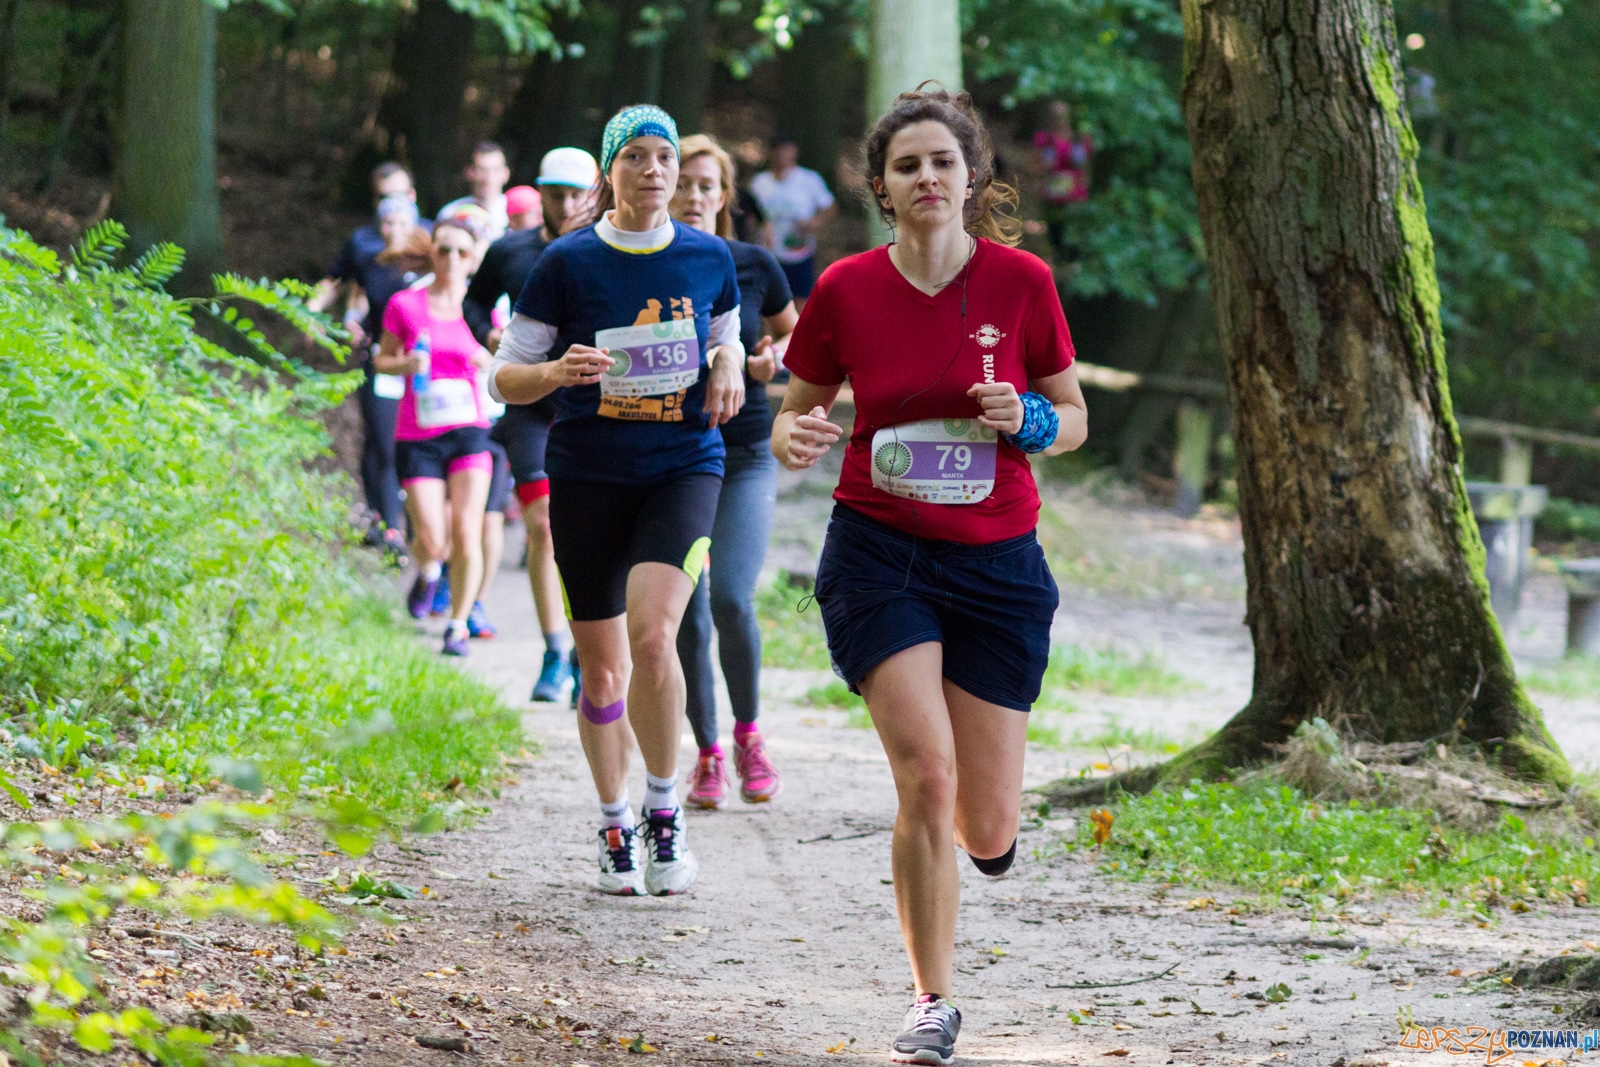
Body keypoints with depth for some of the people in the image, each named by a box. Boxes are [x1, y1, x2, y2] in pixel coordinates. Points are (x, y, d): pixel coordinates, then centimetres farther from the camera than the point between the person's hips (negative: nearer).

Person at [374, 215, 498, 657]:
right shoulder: (405, 304, 1)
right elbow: (382, 360, 12)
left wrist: (488, 360, -7)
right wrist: (406, 364, -10)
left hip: (468, 430, 1)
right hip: (417, 437, -1)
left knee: (466, 533, -10)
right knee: (431, 541, -5)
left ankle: (458, 625, 5)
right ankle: (428, 571, 32)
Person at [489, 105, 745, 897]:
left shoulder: (710, 258, 3)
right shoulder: (567, 263, -3)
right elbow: (504, 379, 0)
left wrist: (727, 371, -1)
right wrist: (557, 371, -21)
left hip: (683, 469, 0)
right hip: (588, 478, 0)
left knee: (652, 634, -22)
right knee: (602, 667, 6)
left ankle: (665, 809, -3)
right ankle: (615, 827, 26)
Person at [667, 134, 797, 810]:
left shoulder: (753, 266, -1)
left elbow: (792, 329, 17)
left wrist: (775, 355, -4)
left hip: (746, 455, -1)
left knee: (731, 599, -15)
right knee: (687, 614, 0)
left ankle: (748, 732, 8)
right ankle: (706, 755, 15)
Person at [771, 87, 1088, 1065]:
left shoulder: (1021, 281, -5)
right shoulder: (846, 290, -4)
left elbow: (1074, 418, 6)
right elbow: (797, 412, 8)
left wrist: (1030, 421, -16)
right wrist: (796, 440, -15)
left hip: (997, 560, 1)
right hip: (879, 552, -1)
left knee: (987, 831, 0)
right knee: (926, 776, -17)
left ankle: (984, 829, 41)